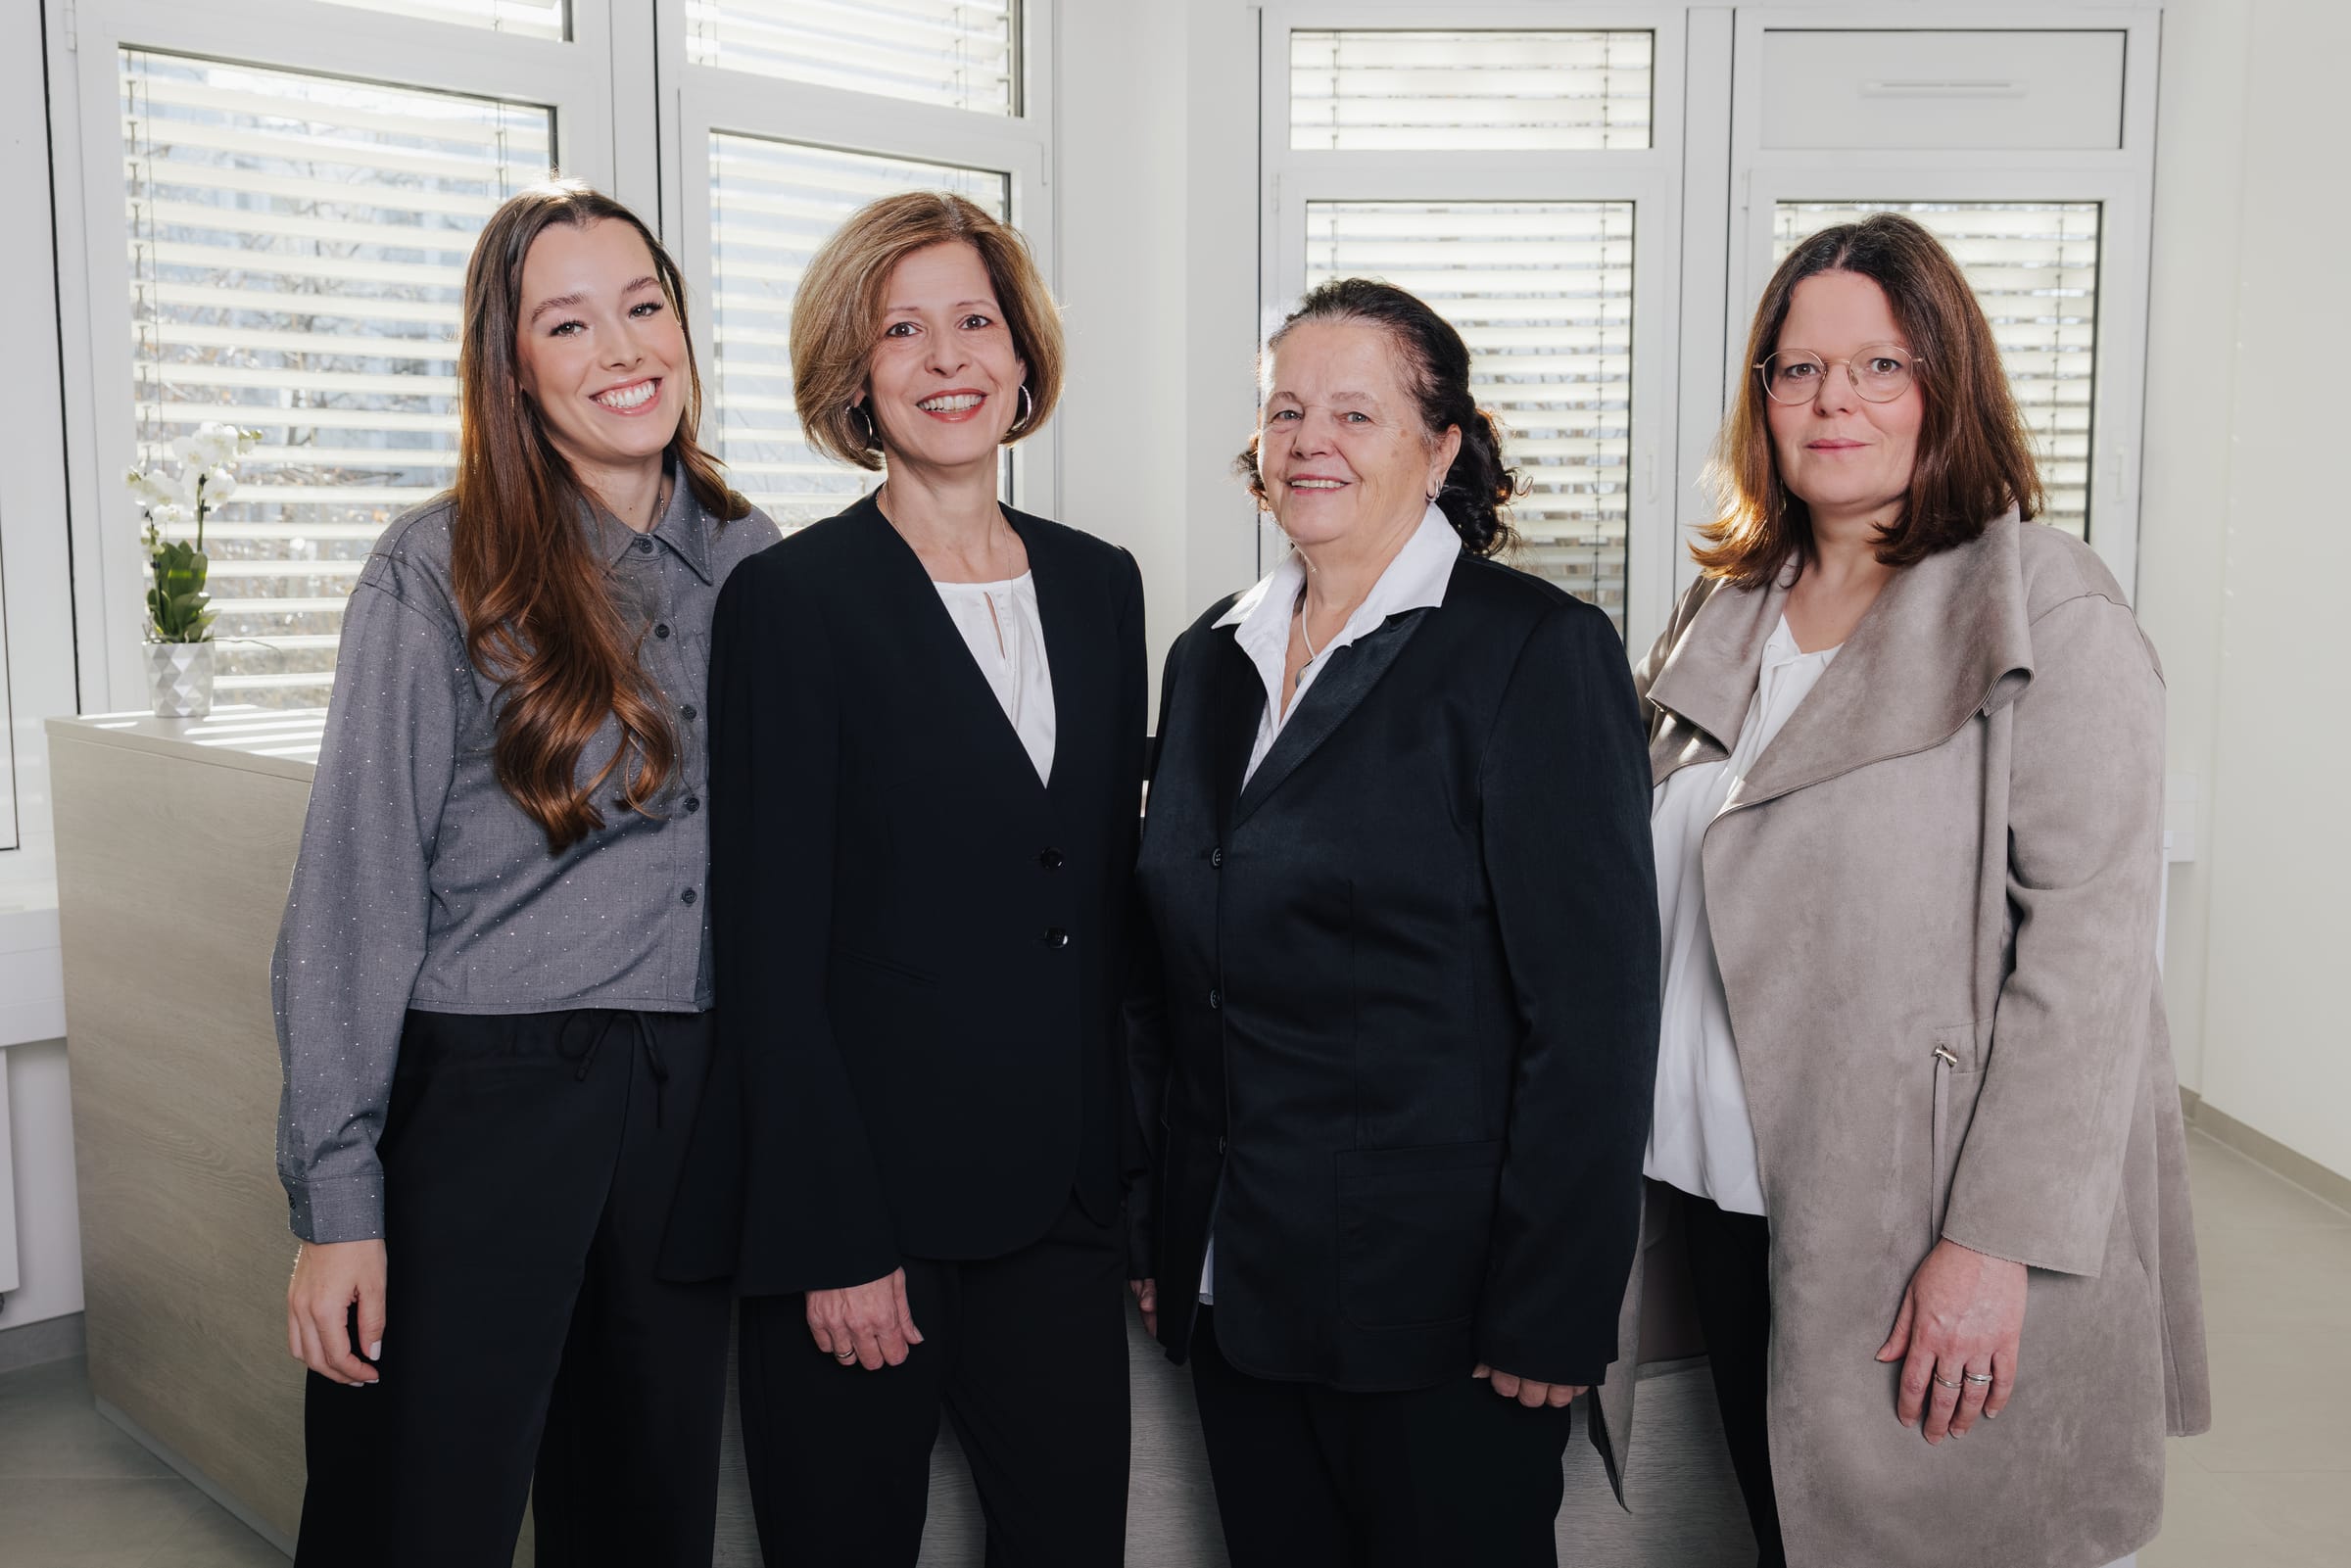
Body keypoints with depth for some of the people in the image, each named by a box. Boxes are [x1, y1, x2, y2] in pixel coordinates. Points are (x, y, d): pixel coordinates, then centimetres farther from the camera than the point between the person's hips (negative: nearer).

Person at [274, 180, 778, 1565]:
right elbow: (356, 890, -7)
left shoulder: (753, 562, 6)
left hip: (695, 1095, 4)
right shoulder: (441, 572, -6)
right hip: (482, 1093, -4)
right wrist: (337, 1199, -10)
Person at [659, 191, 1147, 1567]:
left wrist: (1128, 1160, 10)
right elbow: (771, 951, -10)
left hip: (1064, 1197, 5)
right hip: (872, 1202, -4)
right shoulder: (793, 601, -8)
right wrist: (832, 1242, -12)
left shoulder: (1099, 584, 8)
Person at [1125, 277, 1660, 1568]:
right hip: (1233, 1290, 6)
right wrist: (1158, 1235, 12)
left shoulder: (1539, 651, -10)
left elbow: (1592, 1012, -13)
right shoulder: (1210, 658, 9)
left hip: (1435, 1312, -5)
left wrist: (1551, 1314, -15)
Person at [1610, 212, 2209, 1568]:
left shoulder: (2048, 613, -10)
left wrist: (1998, 1243, -20)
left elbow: (2089, 948, -16)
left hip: (1924, 1241, -5)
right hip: (1734, 1198, 6)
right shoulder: (1727, 614, 10)